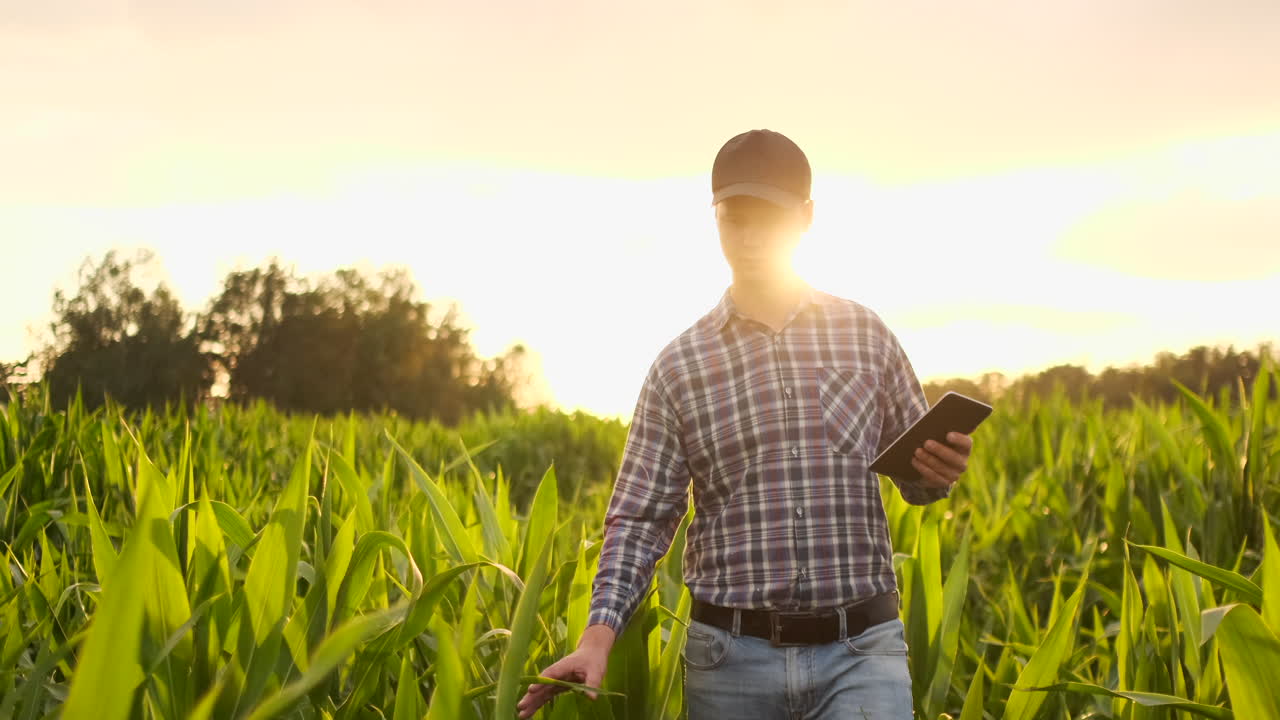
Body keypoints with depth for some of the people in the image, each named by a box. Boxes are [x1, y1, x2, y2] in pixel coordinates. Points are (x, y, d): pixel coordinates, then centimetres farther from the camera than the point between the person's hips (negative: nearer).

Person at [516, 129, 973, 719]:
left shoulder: (864, 334, 8)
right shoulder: (680, 365, 5)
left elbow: (914, 475, 17)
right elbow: (640, 517, 3)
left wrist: (940, 471, -7)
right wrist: (599, 633, -11)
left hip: (859, 653, 0)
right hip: (733, 658, 0)